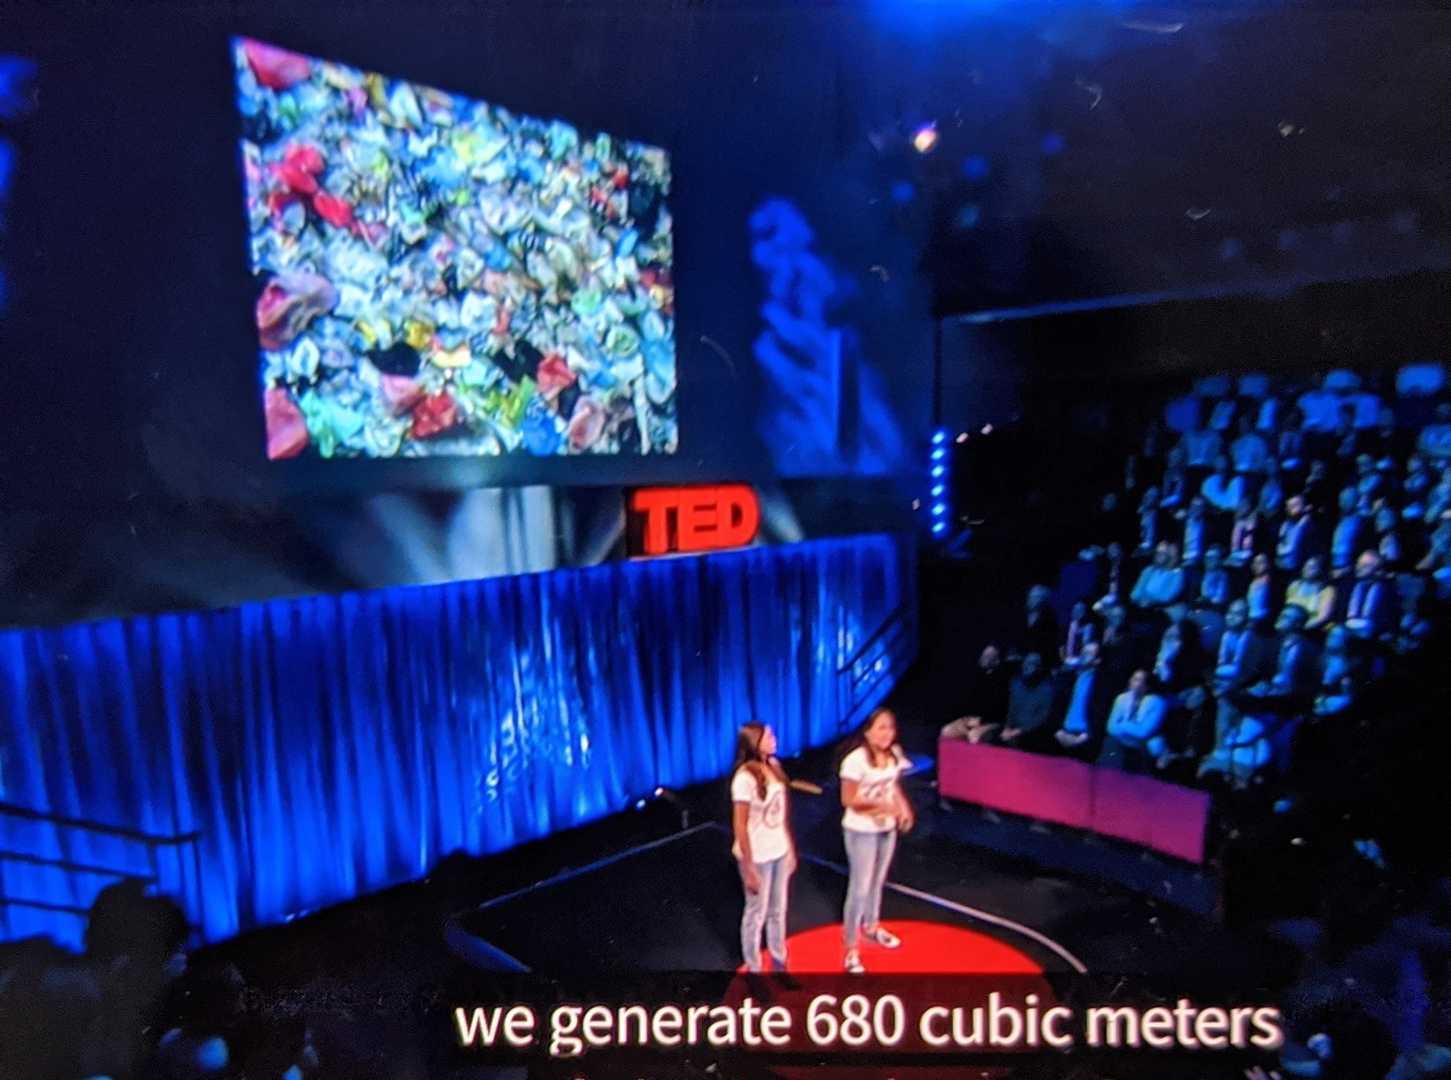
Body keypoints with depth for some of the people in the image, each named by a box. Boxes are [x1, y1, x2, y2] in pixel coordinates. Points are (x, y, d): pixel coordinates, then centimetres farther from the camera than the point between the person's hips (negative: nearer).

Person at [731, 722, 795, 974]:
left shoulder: (774, 765, -2)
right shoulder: (745, 778, -24)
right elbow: (739, 826, -19)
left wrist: (790, 848, 11)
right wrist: (749, 868, -16)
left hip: (779, 852, 7)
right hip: (757, 857, -6)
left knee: (778, 910, 21)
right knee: (756, 913, 12)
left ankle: (779, 964, 39)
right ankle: (753, 970, 30)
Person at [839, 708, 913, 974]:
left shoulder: (894, 754, -5)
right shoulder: (855, 760, -26)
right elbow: (848, 799, -21)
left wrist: (904, 807, -7)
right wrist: (881, 804, -28)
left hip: (887, 828, 7)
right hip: (861, 832, -6)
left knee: (877, 882, 23)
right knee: (860, 889, 0)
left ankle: (871, 927, 47)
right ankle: (851, 950, 13)